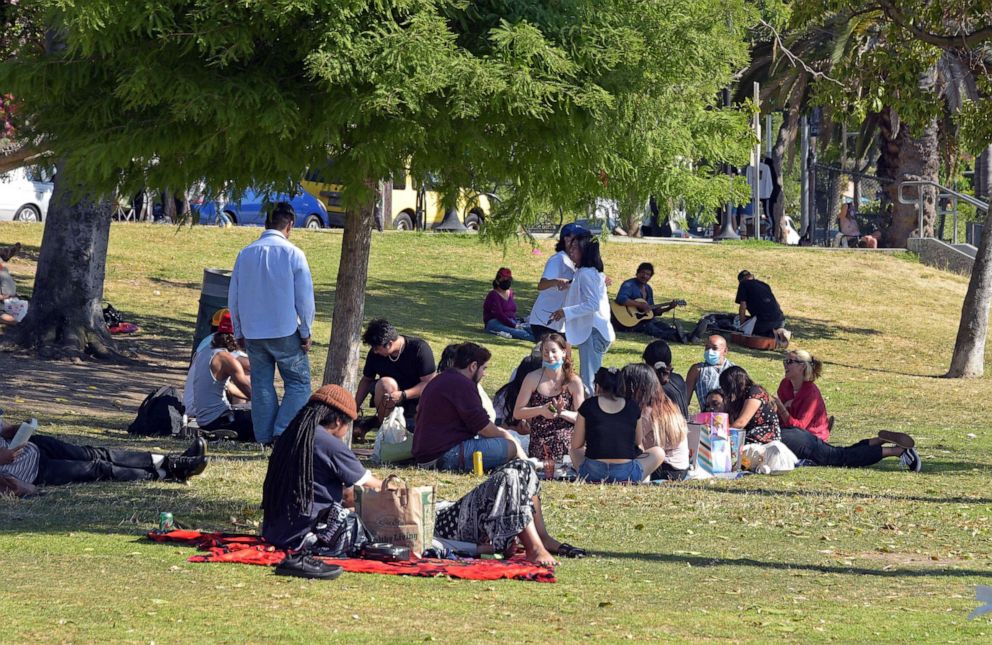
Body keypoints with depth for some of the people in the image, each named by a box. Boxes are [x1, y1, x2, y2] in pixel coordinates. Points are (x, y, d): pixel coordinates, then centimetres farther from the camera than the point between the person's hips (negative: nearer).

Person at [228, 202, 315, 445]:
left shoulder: (245, 254, 3)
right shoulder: (293, 254, -8)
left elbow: (233, 297, 10)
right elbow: (304, 297, -6)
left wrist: (239, 332, 19)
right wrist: (306, 332, 4)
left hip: (253, 333, 4)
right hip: (286, 333, -4)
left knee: (261, 384, 11)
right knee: (298, 382, 6)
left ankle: (265, 437, 10)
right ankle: (283, 432, -6)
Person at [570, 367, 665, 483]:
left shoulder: (588, 405, 0)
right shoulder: (633, 407, 4)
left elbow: (576, 445, 7)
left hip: (593, 474, 1)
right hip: (626, 474, -1)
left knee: (575, 451, 34)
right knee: (659, 452, 24)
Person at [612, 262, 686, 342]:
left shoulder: (648, 289, 16)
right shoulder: (629, 285, -9)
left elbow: (653, 310, 20)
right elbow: (621, 299, -29)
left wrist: (669, 308, 7)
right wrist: (640, 305, -28)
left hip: (642, 318, 8)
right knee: (648, 327, -30)